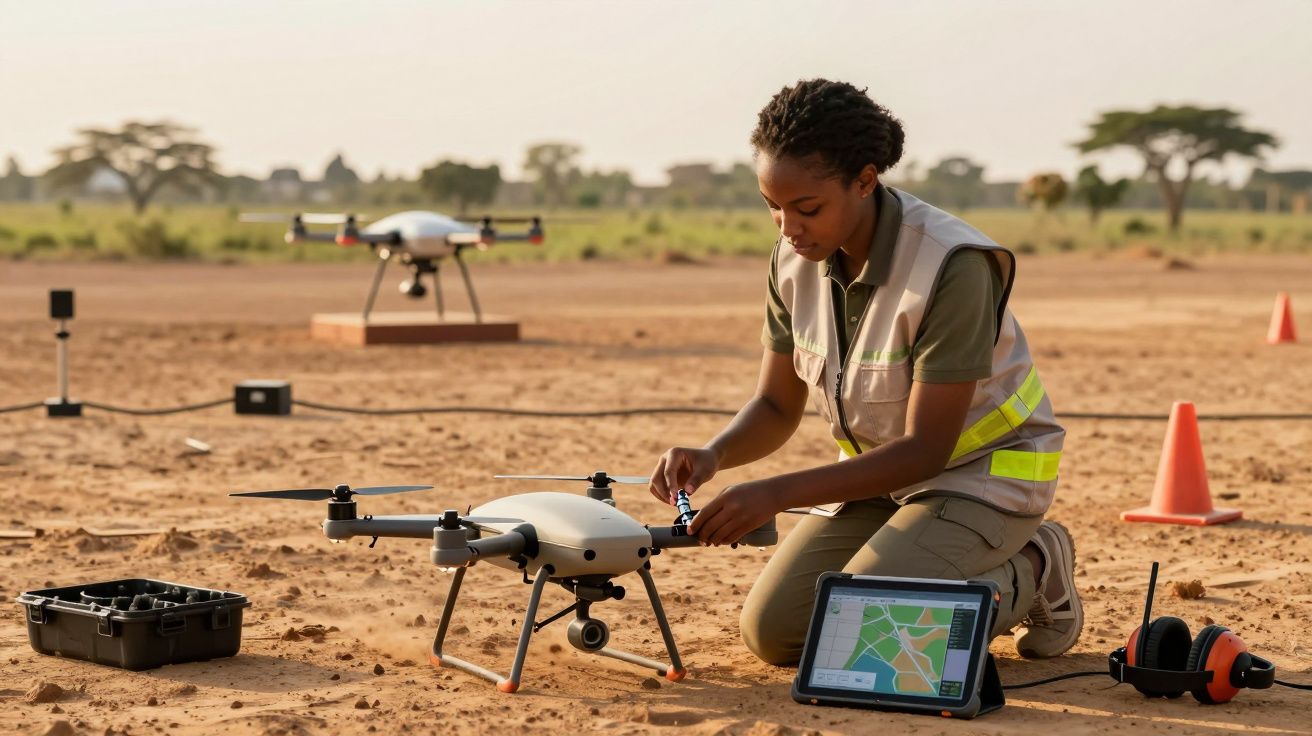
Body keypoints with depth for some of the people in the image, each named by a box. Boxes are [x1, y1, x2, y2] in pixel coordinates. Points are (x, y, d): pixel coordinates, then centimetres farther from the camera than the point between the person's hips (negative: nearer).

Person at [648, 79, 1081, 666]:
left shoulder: (952, 266, -29)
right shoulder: (796, 259, -8)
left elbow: (925, 449, -27)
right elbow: (776, 407, 1)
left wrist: (777, 494, -34)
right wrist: (713, 455, -23)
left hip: (983, 472, -7)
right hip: (880, 471, 7)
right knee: (773, 631, -8)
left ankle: (1029, 578, 1)